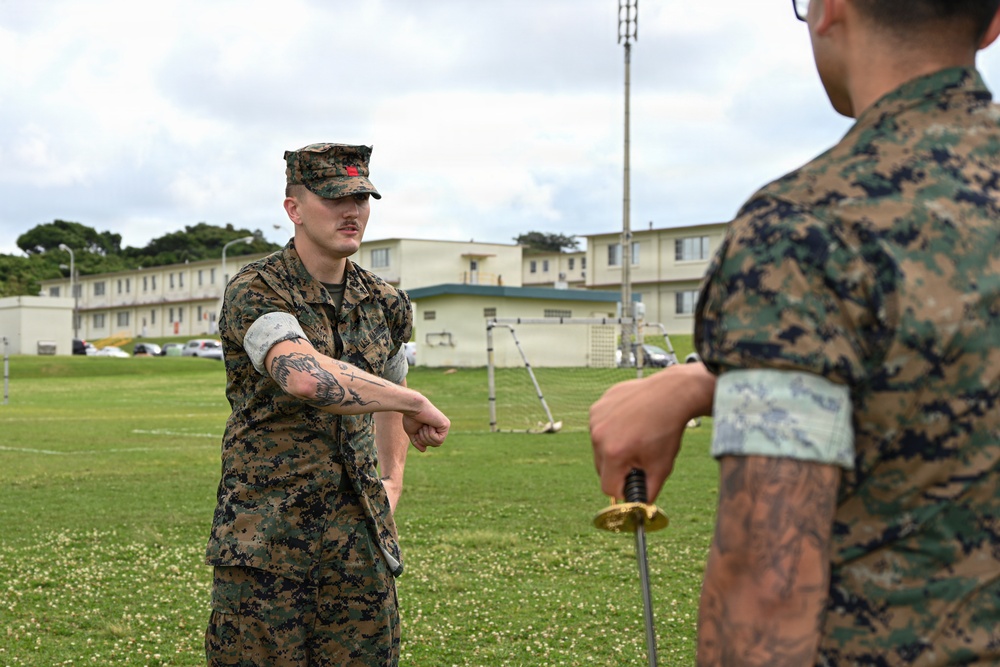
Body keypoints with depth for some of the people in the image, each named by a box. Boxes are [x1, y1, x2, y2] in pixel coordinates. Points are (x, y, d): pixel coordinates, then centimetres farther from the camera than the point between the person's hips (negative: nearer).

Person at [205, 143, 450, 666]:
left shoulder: (385, 305, 10)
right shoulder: (255, 292, -10)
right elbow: (306, 376, -29)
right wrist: (416, 404, -20)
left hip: (359, 535, 5)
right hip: (266, 537, -5)